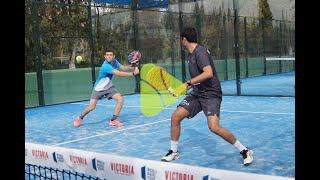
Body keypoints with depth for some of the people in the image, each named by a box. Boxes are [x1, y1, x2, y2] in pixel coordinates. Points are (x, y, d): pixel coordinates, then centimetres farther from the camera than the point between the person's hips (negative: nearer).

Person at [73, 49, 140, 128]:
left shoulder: (114, 61, -6)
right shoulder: (106, 66, -31)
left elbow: (123, 68, 0)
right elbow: (119, 73, -36)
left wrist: (131, 66, -20)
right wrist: (133, 73, -33)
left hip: (109, 87, 7)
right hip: (98, 88, -7)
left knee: (120, 99, -13)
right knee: (92, 106, -11)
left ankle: (114, 120, -4)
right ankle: (80, 118, 18)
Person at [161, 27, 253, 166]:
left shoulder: (200, 51, -17)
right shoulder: (191, 54, 12)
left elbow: (208, 73, -31)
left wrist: (189, 83, -31)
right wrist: (189, 85, 25)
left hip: (211, 93, -9)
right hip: (197, 93, 9)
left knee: (214, 127, -22)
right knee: (175, 117, -2)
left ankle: (244, 151, -3)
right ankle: (173, 152, 14)